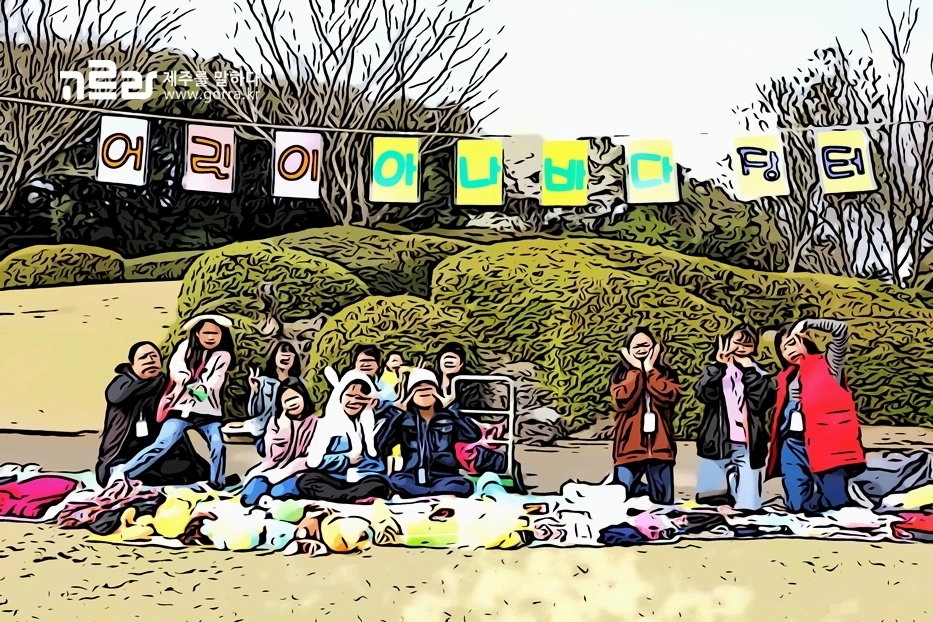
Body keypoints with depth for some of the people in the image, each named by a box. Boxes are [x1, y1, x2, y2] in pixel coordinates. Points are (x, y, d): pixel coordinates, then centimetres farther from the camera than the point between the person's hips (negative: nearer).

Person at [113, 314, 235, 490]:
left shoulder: (223, 356, 3)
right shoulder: (186, 347, 4)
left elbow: (215, 381, -13)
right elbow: (175, 368, -12)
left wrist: (203, 388, -35)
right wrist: (189, 383, -32)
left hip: (208, 413, 1)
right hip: (182, 408, -1)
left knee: (218, 447, -13)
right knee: (162, 444, -13)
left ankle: (217, 484, 7)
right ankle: (122, 473, -7)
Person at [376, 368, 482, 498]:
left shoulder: (449, 418, 9)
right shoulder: (403, 420, 7)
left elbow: (474, 435, -10)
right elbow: (380, 447, -7)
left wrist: (451, 410, -5)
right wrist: (397, 412, -8)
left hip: (444, 480, 0)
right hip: (413, 481, 0)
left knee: (464, 485, -32)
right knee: (396, 480, -33)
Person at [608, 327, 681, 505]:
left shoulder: (665, 373, 8)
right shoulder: (620, 374, 3)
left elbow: (670, 397, -12)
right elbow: (623, 401, -16)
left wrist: (649, 369, -7)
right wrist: (636, 370, -9)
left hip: (659, 445, 1)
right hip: (631, 446, -1)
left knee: (664, 500, 2)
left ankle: (651, 489, 35)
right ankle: (640, 488, 28)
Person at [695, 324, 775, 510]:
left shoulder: (760, 375, 9)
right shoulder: (715, 370, 8)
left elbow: (761, 401, -11)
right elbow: (704, 394, -12)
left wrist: (749, 370, -7)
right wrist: (719, 364, -15)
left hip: (747, 448, 0)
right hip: (716, 445, 0)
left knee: (746, 507, -1)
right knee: (708, 503, 2)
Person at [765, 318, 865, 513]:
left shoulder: (828, 364, 4)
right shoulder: (786, 376, 18)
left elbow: (841, 329, -10)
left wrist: (805, 324, -1)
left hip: (823, 440, -4)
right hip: (793, 443, 4)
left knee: (835, 500, -8)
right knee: (796, 504, -3)